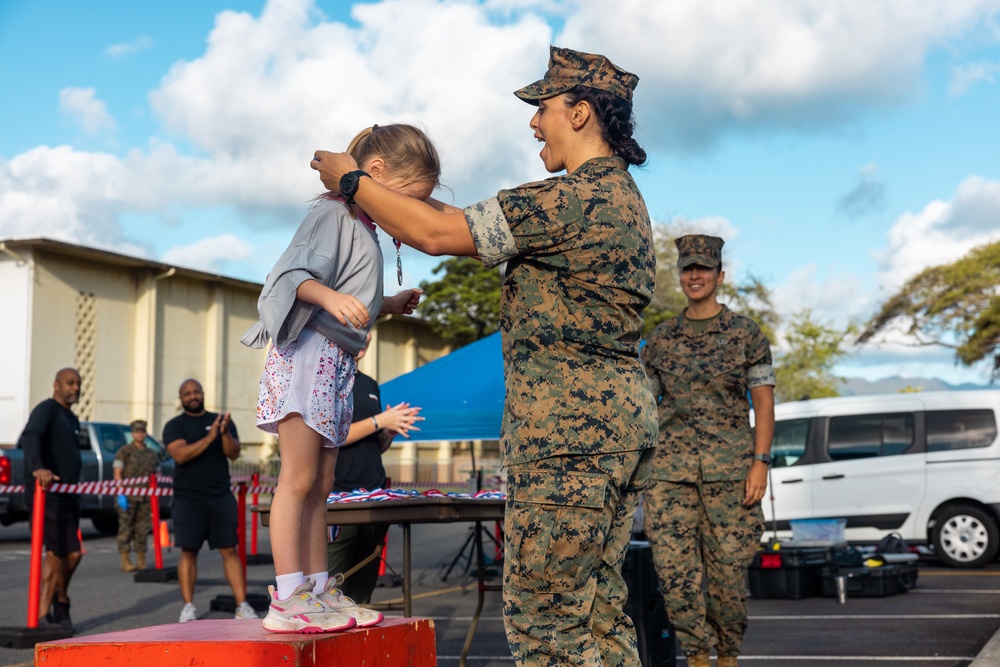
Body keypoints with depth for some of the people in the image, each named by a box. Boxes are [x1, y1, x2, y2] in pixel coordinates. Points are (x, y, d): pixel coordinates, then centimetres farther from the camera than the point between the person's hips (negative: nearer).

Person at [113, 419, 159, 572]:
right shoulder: (124, 452, 1)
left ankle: (141, 561, 13)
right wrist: (121, 495, -16)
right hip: (128, 497, -4)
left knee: (142, 530, 7)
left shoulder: (151, 454, 15)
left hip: (145, 498, 4)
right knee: (126, 529, -2)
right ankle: (125, 562, 2)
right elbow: (117, 474, -6)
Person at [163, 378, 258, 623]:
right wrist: (208, 438, -22)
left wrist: (225, 433, -20)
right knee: (188, 552, 0)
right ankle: (188, 606, 8)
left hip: (221, 497, 2)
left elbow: (234, 453, 0)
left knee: (230, 550, -1)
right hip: (188, 499, -1)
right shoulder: (175, 426, 4)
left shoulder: (222, 421, 11)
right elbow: (180, 454, -13)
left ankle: (242, 605, -2)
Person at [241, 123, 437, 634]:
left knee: (320, 485, 10)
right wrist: (330, 298, -35)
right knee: (298, 478, -12)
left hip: (337, 363, 10)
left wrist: (389, 305, 27)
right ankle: (288, 599, -12)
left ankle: (319, 591, 13)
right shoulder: (333, 213, -7)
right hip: (308, 352, -10)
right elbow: (295, 275, -19)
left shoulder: (363, 227, 22)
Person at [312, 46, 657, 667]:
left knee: (544, 615, -5)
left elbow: (437, 233, -13)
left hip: (569, 423, -10)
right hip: (624, 413, 10)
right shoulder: (623, 196, 18)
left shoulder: (576, 198, -15)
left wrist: (352, 180, 1)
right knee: (599, 606, 13)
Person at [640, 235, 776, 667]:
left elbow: (763, 401, 1)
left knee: (728, 567, -1)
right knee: (673, 565, -6)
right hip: (670, 465, 2)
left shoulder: (745, 334, 4)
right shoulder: (660, 339, 11)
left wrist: (760, 463, -8)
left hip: (729, 464, -2)